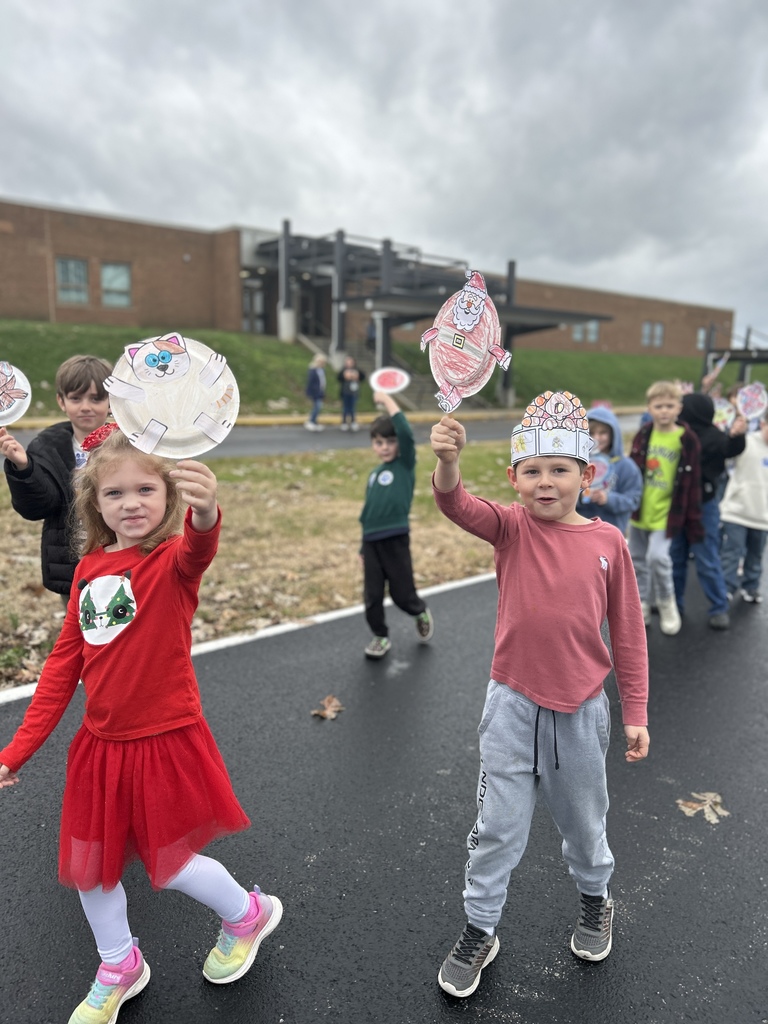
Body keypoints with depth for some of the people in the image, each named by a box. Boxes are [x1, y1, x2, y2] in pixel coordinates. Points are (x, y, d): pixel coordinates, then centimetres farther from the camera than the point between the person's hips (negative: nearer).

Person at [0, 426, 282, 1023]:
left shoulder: (173, 559, -16)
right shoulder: (89, 568, 1)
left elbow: (197, 552, -44)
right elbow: (65, 662, 7)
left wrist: (205, 516, -67)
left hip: (165, 743, -6)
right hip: (100, 744, 6)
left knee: (170, 864, 8)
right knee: (88, 863, 18)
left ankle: (248, 915, 39)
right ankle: (120, 967, 46)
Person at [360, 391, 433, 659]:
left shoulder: (406, 464, -1)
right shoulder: (374, 474, 14)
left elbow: (406, 433, -20)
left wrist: (387, 401, -14)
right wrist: (363, 547, 18)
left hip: (396, 540, -5)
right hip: (371, 541, 5)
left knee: (402, 594, 4)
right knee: (372, 596, 7)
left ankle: (422, 613, 36)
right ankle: (380, 637, 27)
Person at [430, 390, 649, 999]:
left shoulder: (607, 541, -7)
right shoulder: (510, 527, -9)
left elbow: (628, 633, 0)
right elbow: (457, 505, -30)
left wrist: (635, 712, 4)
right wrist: (448, 462, -51)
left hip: (581, 709, 1)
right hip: (513, 703, -1)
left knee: (583, 820, 23)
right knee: (498, 828, 11)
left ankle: (595, 901, 54)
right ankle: (480, 931, 35)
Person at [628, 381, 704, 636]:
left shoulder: (687, 440, -8)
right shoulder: (643, 435, 1)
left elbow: (692, 485, -6)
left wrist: (694, 522, -6)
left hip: (666, 512, -4)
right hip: (639, 509, 4)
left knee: (657, 557, -16)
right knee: (637, 559, 10)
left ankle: (666, 603, 10)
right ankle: (642, 606, 27)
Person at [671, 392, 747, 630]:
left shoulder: (712, 436, -14)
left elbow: (731, 449, -29)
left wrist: (735, 436, -49)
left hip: (703, 507, -7)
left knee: (707, 561, 0)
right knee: (675, 558, 15)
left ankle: (719, 608, 13)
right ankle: (674, 602, 29)